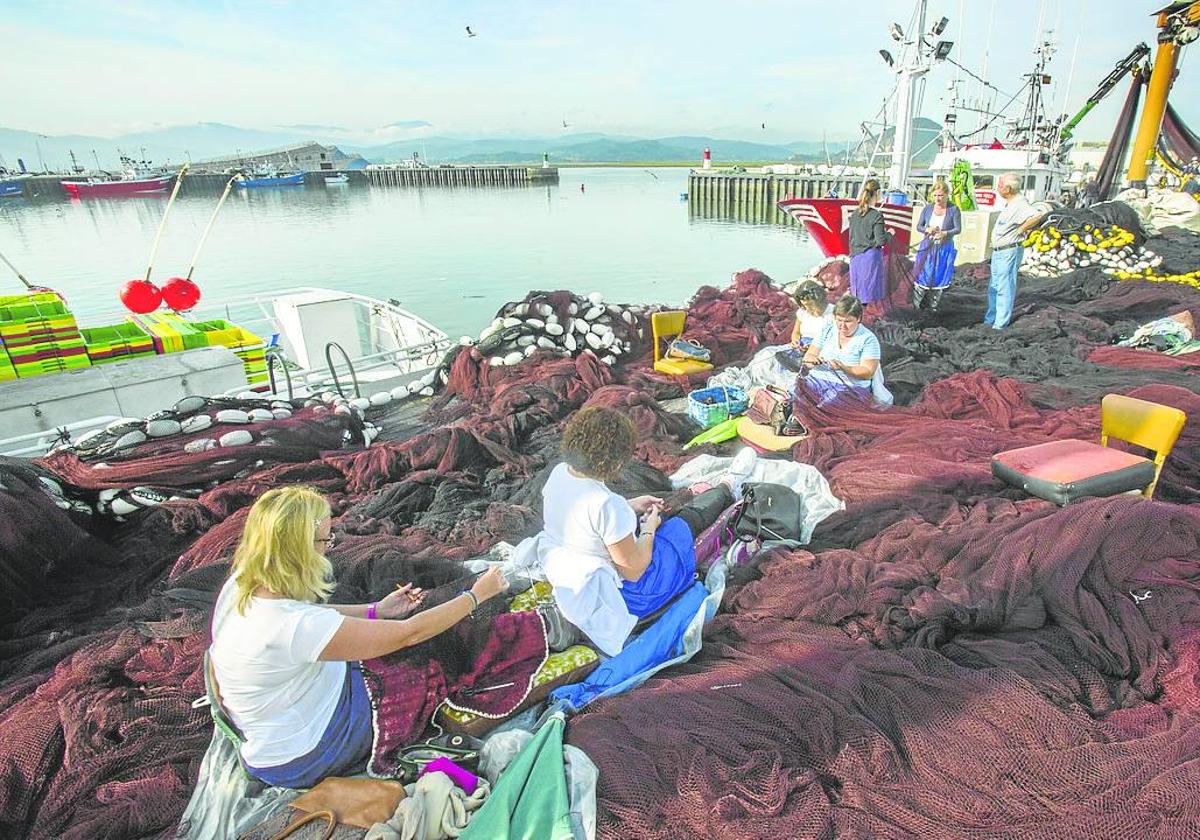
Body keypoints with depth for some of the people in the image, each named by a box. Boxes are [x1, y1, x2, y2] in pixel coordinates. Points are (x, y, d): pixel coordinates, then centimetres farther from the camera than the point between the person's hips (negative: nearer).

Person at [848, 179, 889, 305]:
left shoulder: (854, 214, 4)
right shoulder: (876, 216, -13)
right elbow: (880, 241, -14)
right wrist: (889, 234, 5)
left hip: (855, 257, 6)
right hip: (871, 257, -6)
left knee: (857, 290, 13)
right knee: (868, 292, 0)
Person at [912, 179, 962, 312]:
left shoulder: (953, 210, -7)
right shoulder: (928, 208, 0)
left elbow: (958, 229, -5)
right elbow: (918, 226, 5)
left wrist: (945, 233, -23)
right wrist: (927, 230, -17)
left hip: (945, 248, -1)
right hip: (927, 247, 1)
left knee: (940, 278, 5)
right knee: (922, 276, 2)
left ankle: (933, 305, 20)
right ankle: (916, 305, 12)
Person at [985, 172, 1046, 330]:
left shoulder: (1019, 204, -20)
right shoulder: (1011, 204, 10)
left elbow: (1038, 216, -35)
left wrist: (1020, 230, -24)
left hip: (1009, 252, -10)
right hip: (998, 252, 10)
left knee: (1005, 288, -4)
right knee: (993, 287, 17)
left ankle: (1000, 324, 2)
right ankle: (990, 320, 27)